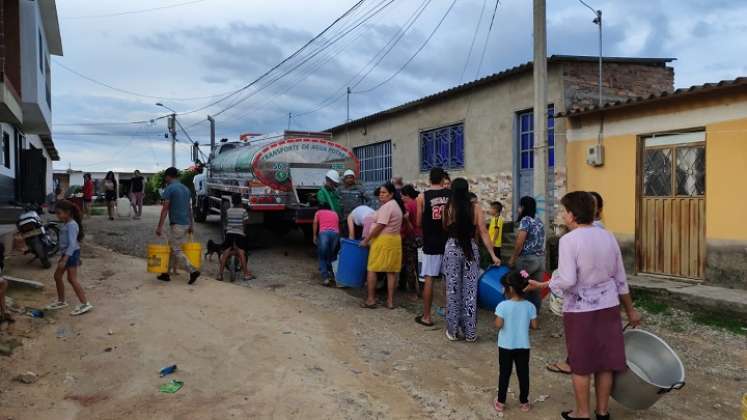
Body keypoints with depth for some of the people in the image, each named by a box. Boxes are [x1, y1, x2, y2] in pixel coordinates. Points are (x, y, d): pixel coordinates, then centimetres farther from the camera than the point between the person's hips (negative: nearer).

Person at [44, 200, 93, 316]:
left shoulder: (72, 225, -20)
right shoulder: (65, 224, 11)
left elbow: (72, 244, -26)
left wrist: (64, 259, -30)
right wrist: (62, 256, 22)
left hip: (72, 253, -10)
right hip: (65, 253, 10)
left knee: (72, 279, -11)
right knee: (57, 276, 16)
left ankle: (85, 303, -9)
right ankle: (61, 301, 30)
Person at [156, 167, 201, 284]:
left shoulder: (169, 188, -10)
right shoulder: (186, 189, 13)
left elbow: (165, 209, -14)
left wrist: (160, 226, -12)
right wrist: (191, 225, 20)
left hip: (176, 224, -8)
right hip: (186, 224, 8)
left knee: (176, 250, -2)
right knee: (172, 248, 15)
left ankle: (193, 271, -12)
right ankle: (166, 273, 20)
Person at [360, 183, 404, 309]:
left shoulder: (387, 206, -14)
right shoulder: (396, 205, 16)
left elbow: (379, 226, -18)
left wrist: (366, 240, -11)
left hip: (382, 240, -9)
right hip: (395, 240, 9)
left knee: (372, 269, 0)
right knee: (391, 271, 8)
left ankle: (371, 299, 4)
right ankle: (390, 301, 12)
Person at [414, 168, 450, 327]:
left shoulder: (422, 196, -5)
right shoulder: (451, 194, 0)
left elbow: (418, 223, -2)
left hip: (431, 243, -2)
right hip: (449, 242, 2)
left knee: (429, 279, 3)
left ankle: (426, 317, 7)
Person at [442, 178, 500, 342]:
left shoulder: (449, 208, -5)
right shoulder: (475, 207, -3)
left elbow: (445, 228, 3)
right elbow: (483, 233, -4)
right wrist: (493, 255, 0)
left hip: (452, 248, -1)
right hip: (471, 249, 1)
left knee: (453, 290, 9)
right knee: (470, 291, 7)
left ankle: (453, 331, 16)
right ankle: (470, 333, 14)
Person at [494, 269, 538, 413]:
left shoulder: (503, 306, -17)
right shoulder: (530, 306, -7)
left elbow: (498, 325, -19)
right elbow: (534, 326, -3)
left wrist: (496, 320, 1)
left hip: (506, 346, -2)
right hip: (523, 346, 2)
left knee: (504, 374, 11)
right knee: (523, 374, 14)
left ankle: (500, 402, 20)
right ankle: (524, 402, 25)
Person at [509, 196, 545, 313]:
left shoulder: (525, 220, -10)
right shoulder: (539, 220, 13)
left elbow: (520, 243, -15)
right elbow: (540, 241, 14)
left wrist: (512, 259, -6)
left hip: (527, 259, -7)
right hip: (540, 258, 7)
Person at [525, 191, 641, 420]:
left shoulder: (569, 240, -16)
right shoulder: (608, 236, 3)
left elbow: (567, 280, -22)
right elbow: (620, 278, 9)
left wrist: (541, 285, -7)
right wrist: (630, 310, 18)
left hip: (580, 309, -6)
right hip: (608, 306, 6)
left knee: (581, 364, 9)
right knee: (605, 360, 15)